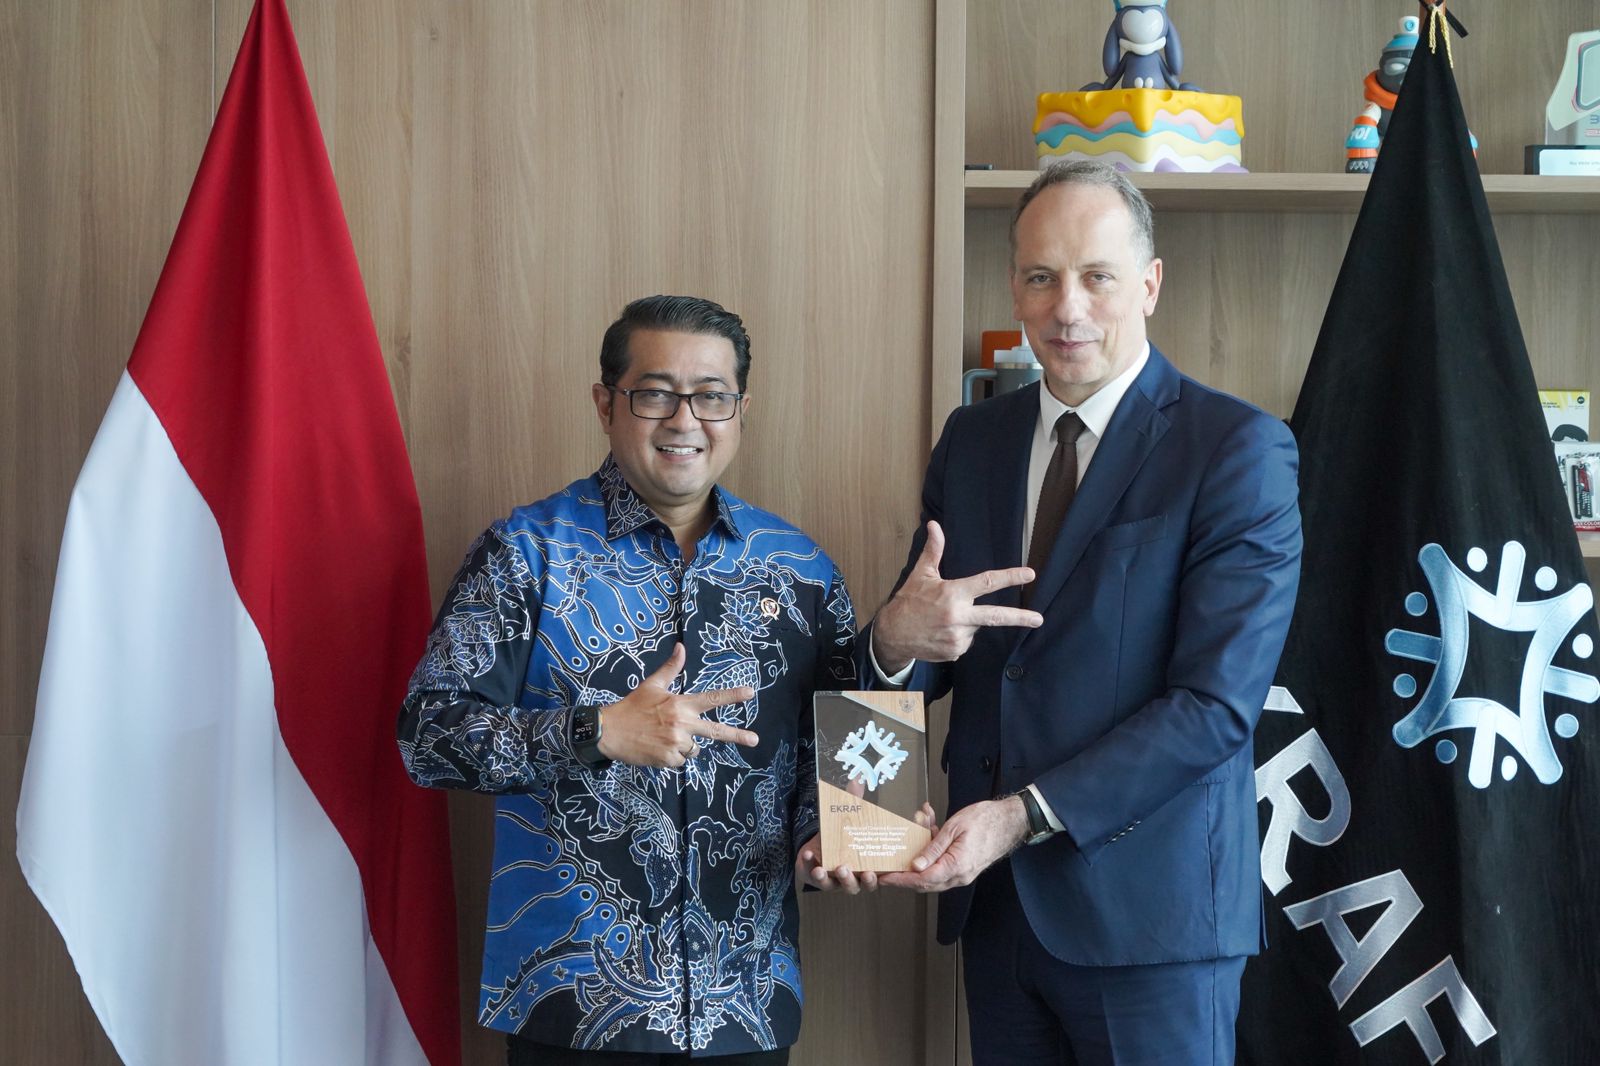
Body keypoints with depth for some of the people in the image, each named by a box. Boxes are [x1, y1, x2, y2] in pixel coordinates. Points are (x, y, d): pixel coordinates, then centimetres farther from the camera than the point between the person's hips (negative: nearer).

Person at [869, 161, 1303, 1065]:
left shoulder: (1241, 449, -9)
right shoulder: (973, 440, 9)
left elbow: (1218, 703, -15)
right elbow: (924, 668, 10)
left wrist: (1023, 815, -20)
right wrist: (898, 638, -14)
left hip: (1148, 906, -5)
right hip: (994, 898, 5)